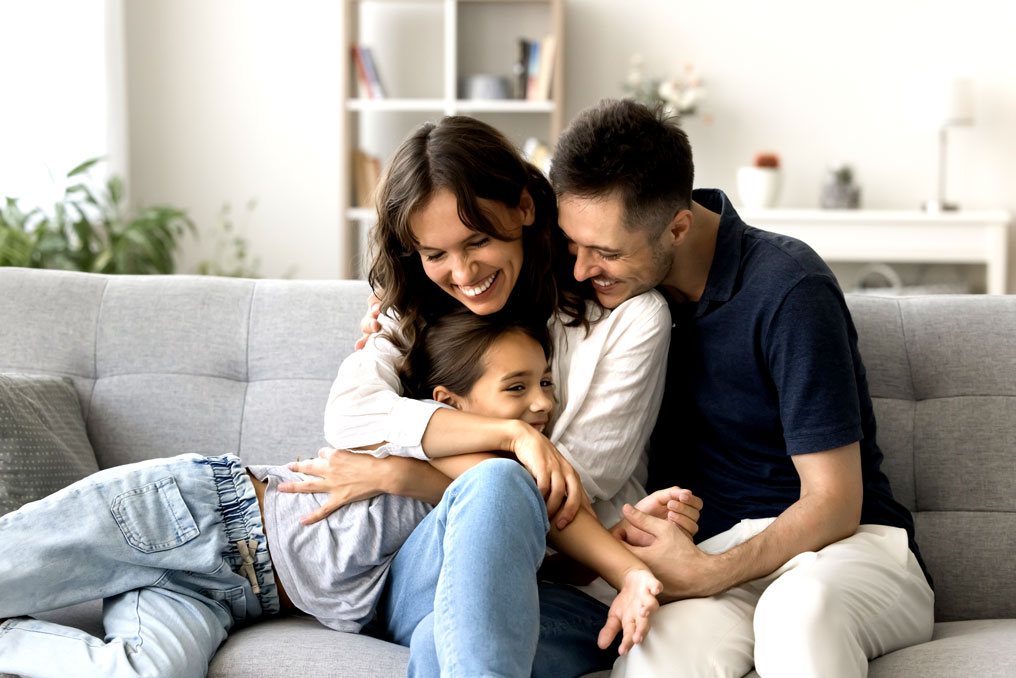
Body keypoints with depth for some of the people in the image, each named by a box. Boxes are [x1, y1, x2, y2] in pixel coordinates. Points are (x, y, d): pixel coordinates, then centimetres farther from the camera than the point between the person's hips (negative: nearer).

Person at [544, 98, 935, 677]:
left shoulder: (788, 290, -13)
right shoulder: (628, 284, 4)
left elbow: (834, 504, -12)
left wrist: (705, 573, -23)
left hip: (846, 546, -3)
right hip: (709, 551, 3)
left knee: (799, 612, -40)